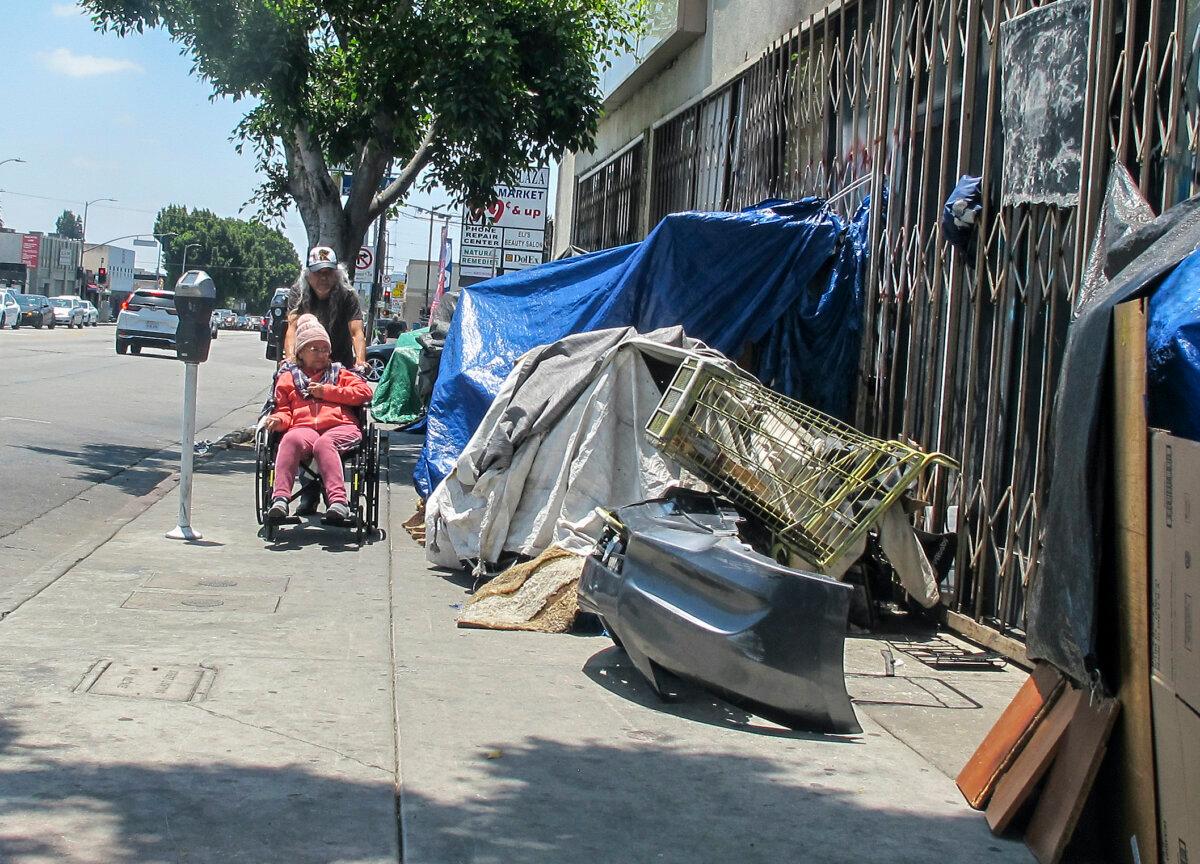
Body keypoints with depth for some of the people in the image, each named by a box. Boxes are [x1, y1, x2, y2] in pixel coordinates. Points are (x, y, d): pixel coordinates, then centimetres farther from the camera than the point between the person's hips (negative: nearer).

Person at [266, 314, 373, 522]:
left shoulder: (339, 373, 29)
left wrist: (327, 391, 6)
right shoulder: (289, 377, 30)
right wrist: (279, 419, -1)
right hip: (304, 428, 0)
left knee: (323, 443, -38)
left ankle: (338, 501, -51)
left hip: (340, 428, 0)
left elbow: (365, 392, 14)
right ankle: (280, 499, -48)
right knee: (291, 440, -38)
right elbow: (284, 409, 25)